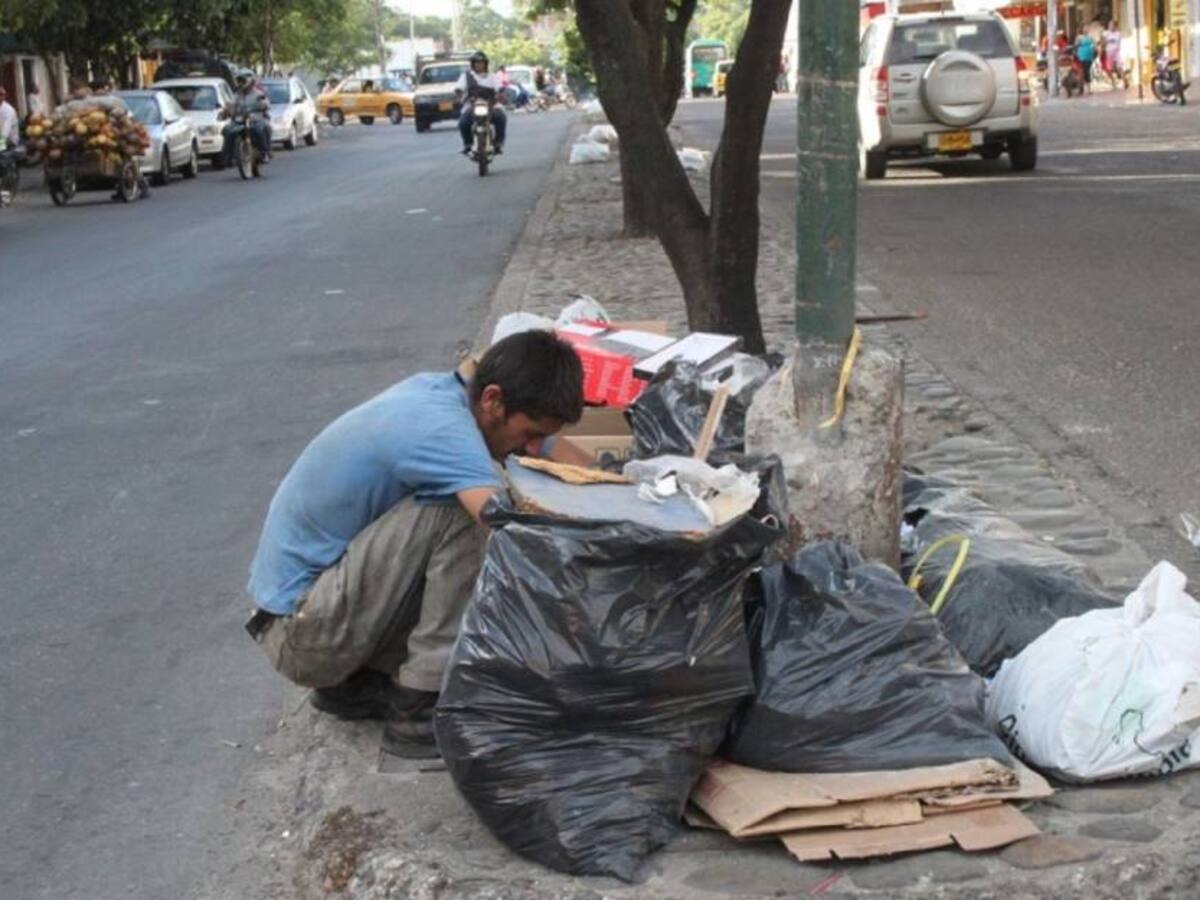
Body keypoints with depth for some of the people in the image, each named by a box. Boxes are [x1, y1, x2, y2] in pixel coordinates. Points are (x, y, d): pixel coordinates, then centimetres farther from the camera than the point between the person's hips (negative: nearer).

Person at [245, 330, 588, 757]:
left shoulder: (444, 389, 0)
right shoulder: (439, 426, -27)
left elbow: (582, 469, 4)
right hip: (299, 632, -9)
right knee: (463, 511, -22)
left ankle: (352, 683, 10)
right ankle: (422, 711, -13)